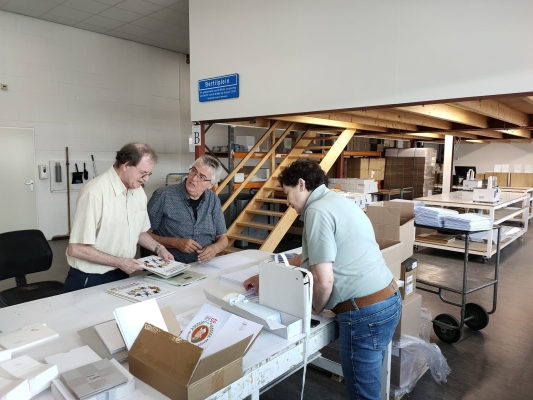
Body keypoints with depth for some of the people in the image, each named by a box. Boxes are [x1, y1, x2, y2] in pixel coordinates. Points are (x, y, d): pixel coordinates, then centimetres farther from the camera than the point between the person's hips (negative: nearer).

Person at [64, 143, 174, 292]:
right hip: (89, 280, -7)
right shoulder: (95, 192, -23)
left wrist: (158, 248, 0)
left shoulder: (139, 192, 2)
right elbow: (76, 248, -23)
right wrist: (119, 262, -20)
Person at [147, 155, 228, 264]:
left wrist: (215, 248, -9)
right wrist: (175, 243, -16)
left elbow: (223, 238, 13)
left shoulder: (213, 200, 5)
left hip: (204, 265, 4)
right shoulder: (163, 196, -8)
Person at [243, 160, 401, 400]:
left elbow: (323, 279, -22)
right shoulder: (335, 201, 15)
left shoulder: (317, 210, -16)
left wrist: (316, 308, -1)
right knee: (367, 381, 24)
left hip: (366, 311, -10)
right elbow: (308, 259, 22)